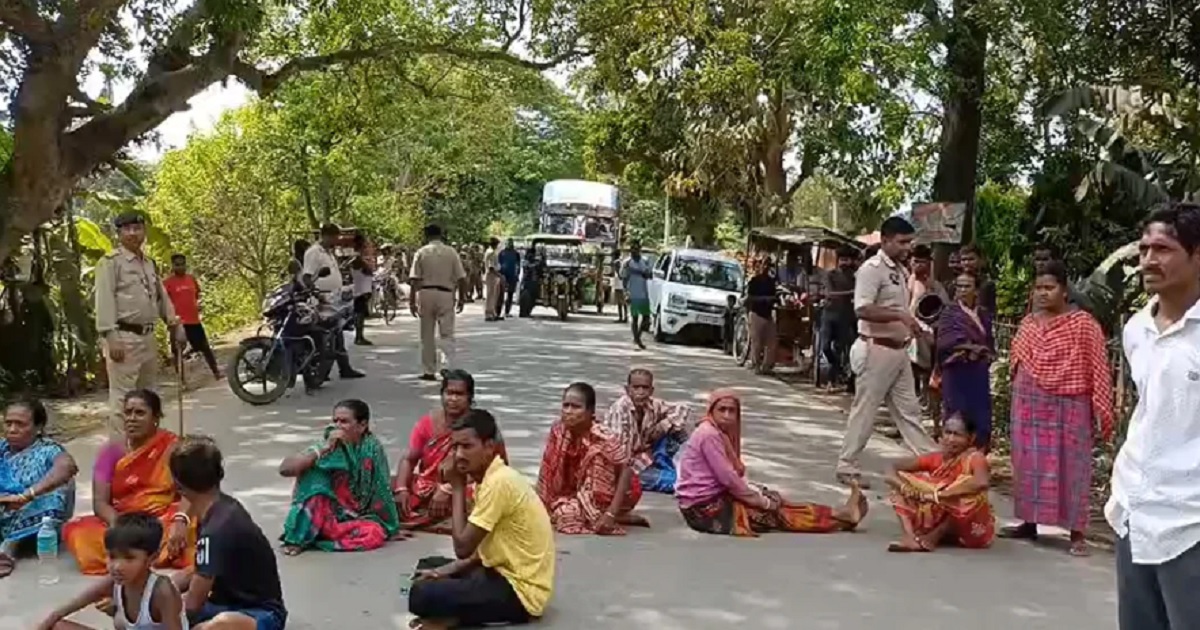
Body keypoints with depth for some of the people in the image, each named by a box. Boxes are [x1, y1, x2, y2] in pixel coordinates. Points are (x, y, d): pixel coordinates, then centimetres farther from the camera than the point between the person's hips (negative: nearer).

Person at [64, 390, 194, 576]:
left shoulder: (172, 447, 0)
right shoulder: (112, 450, 6)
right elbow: (100, 502, -2)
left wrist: (180, 520, -31)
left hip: (164, 522, -2)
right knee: (76, 530, -26)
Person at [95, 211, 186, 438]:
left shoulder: (150, 264, 18)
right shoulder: (110, 261, -6)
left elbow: (162, 297, 23)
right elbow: (104, 302, -13)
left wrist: (176, 326, 17)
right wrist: (111, 338, -20)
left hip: (148, 337, 8)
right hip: (124, 337, -8)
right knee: (122, 398, -9)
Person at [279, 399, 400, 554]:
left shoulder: (372, 447, -10)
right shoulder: (327, 444, -9)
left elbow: (382, 489, -5)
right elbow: (284, 469, -21)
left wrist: (389, 526, -7)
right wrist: (324, 448, -28)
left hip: (359, 515, 0)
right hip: (327, 512, 0)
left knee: (375, 534, -33)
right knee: (313, 471, -24)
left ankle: (320, 533, -17)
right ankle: (299, 537, -23)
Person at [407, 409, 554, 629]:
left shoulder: (498, 482, -23)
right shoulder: (492, 476, 9)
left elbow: (463, 547, -20)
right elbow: (485, 546, 16)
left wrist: (458, 488, -12)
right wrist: (451, 568, 2)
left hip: (520, 590, -11)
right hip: (508, 572, 11)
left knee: (421, 595, -24)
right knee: (427, 566, 23)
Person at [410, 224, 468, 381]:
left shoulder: (421, 253, -1)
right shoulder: (451, 252, 1)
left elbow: (414, 279, -6)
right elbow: (461, 278, 0)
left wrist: (412, 300, -2)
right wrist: (461, 298, 9)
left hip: (425, 293, 0)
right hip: (445, 294, 0)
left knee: (427, 336, 11)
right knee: (447, 334, 3)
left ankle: (429, 371, 16)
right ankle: (450, 368, -11)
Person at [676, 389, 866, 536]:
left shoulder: (719, 433, 11)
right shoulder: (709, 434, -19)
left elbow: (733, 475, 13)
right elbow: (728, 478, -21)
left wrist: (759, 493, -2)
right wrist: (762, 501, -11)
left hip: (714, 497, 9)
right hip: (704, 508, -9)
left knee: (773, 500, 4)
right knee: (774, 514, -6)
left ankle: (839, 514, 4)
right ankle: (840, 516, -2)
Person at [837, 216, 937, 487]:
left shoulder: (901, 270, 14)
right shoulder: (872, 268, -15)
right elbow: (862, 310, -26)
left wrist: (912, 325, 12)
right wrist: (900, 315, -32)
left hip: (899, 350, 9)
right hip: (877, 349, -9)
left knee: (908, 409, 13)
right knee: (865, 410, 0)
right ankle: (846, 466, 10)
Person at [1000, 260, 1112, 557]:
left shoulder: (1082, 323, -9)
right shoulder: (1028, 323, 9)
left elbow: (1098, 369, -11)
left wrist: (1102, 410, -15)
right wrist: (1019, 397, 15)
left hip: (1068, 408, -6)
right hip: (1030, 406, 6)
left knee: (1070, 466, -1)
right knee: (1029, 463, 11)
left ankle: (1077, 533, 4)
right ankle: (1029, 522, 22)